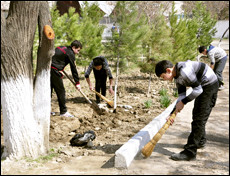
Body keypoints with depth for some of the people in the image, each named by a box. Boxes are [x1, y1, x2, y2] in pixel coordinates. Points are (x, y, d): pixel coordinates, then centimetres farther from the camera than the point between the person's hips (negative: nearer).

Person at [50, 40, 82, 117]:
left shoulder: (61, 48, 21)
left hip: (48, 67, 9)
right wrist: (77, 83, -1)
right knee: (61, 91, -1)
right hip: (54, 70, -9)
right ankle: (63, 111, 4)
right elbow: (73, 69, -5)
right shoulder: (70, 54, -4)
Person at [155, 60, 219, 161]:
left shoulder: (184, 71, -28)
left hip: (210, 85, -10)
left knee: (199, 119, -11)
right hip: (203, 87, 10)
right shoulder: (177, 78, 3)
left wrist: (183, 102, -17)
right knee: (197, 114, 22)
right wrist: (173, 113, -4)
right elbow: (181, 96, 3)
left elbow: (198, 90, -25)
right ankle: (200, 141, 42)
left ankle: (190, 152, -9)